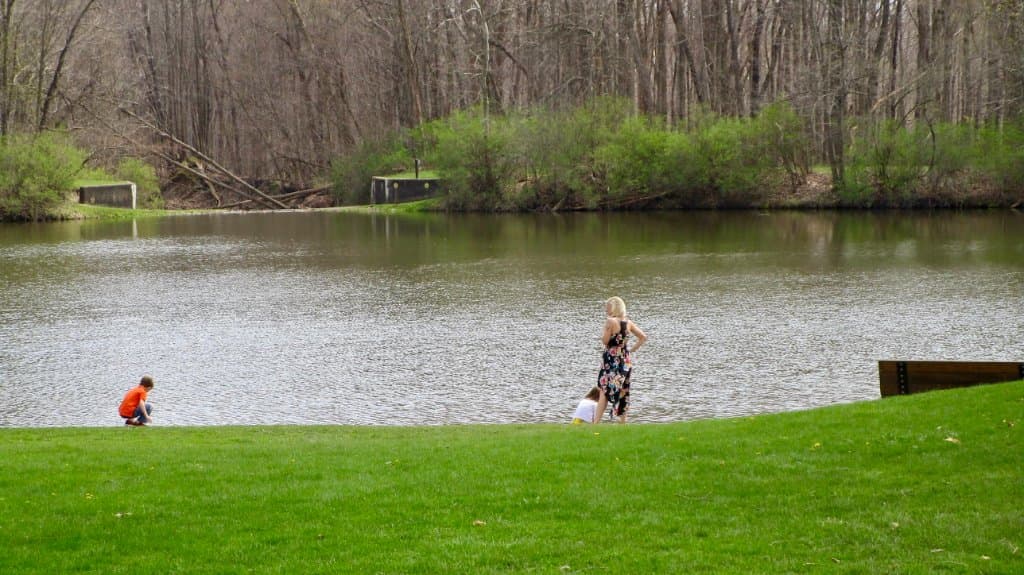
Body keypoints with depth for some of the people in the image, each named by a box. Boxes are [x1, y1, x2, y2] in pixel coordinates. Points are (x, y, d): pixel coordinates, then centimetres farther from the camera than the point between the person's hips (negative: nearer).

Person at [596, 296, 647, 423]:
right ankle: (623, 422, 16)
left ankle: (596, 422, -6)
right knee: (623, 392, 13)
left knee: (604, 390, -1)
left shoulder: (610, 321, -15)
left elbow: (605, 341, -13)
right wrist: (632, 350, 9)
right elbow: (643, 337, 8)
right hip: (626, 360, 6)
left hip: (612, 360, -6)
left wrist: (605, 327, -1)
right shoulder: (628, 322, 4)